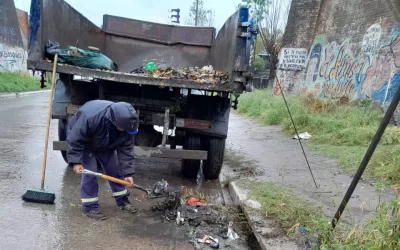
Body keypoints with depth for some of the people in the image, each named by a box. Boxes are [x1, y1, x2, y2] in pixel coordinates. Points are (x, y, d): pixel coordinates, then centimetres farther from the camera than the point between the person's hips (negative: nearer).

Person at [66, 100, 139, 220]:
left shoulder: (126, 123, -28)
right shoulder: (91, 117, -44)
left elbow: (126, 150, -20)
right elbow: (74, 140, -32)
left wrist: (127, 173, -24)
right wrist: (76, 161, -35)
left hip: (104, 144, 5)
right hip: (83, 141, -5)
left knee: (114, 169, 3)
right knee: (89, 172, -14)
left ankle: (122, 200, 19)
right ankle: (89, 206, 0)